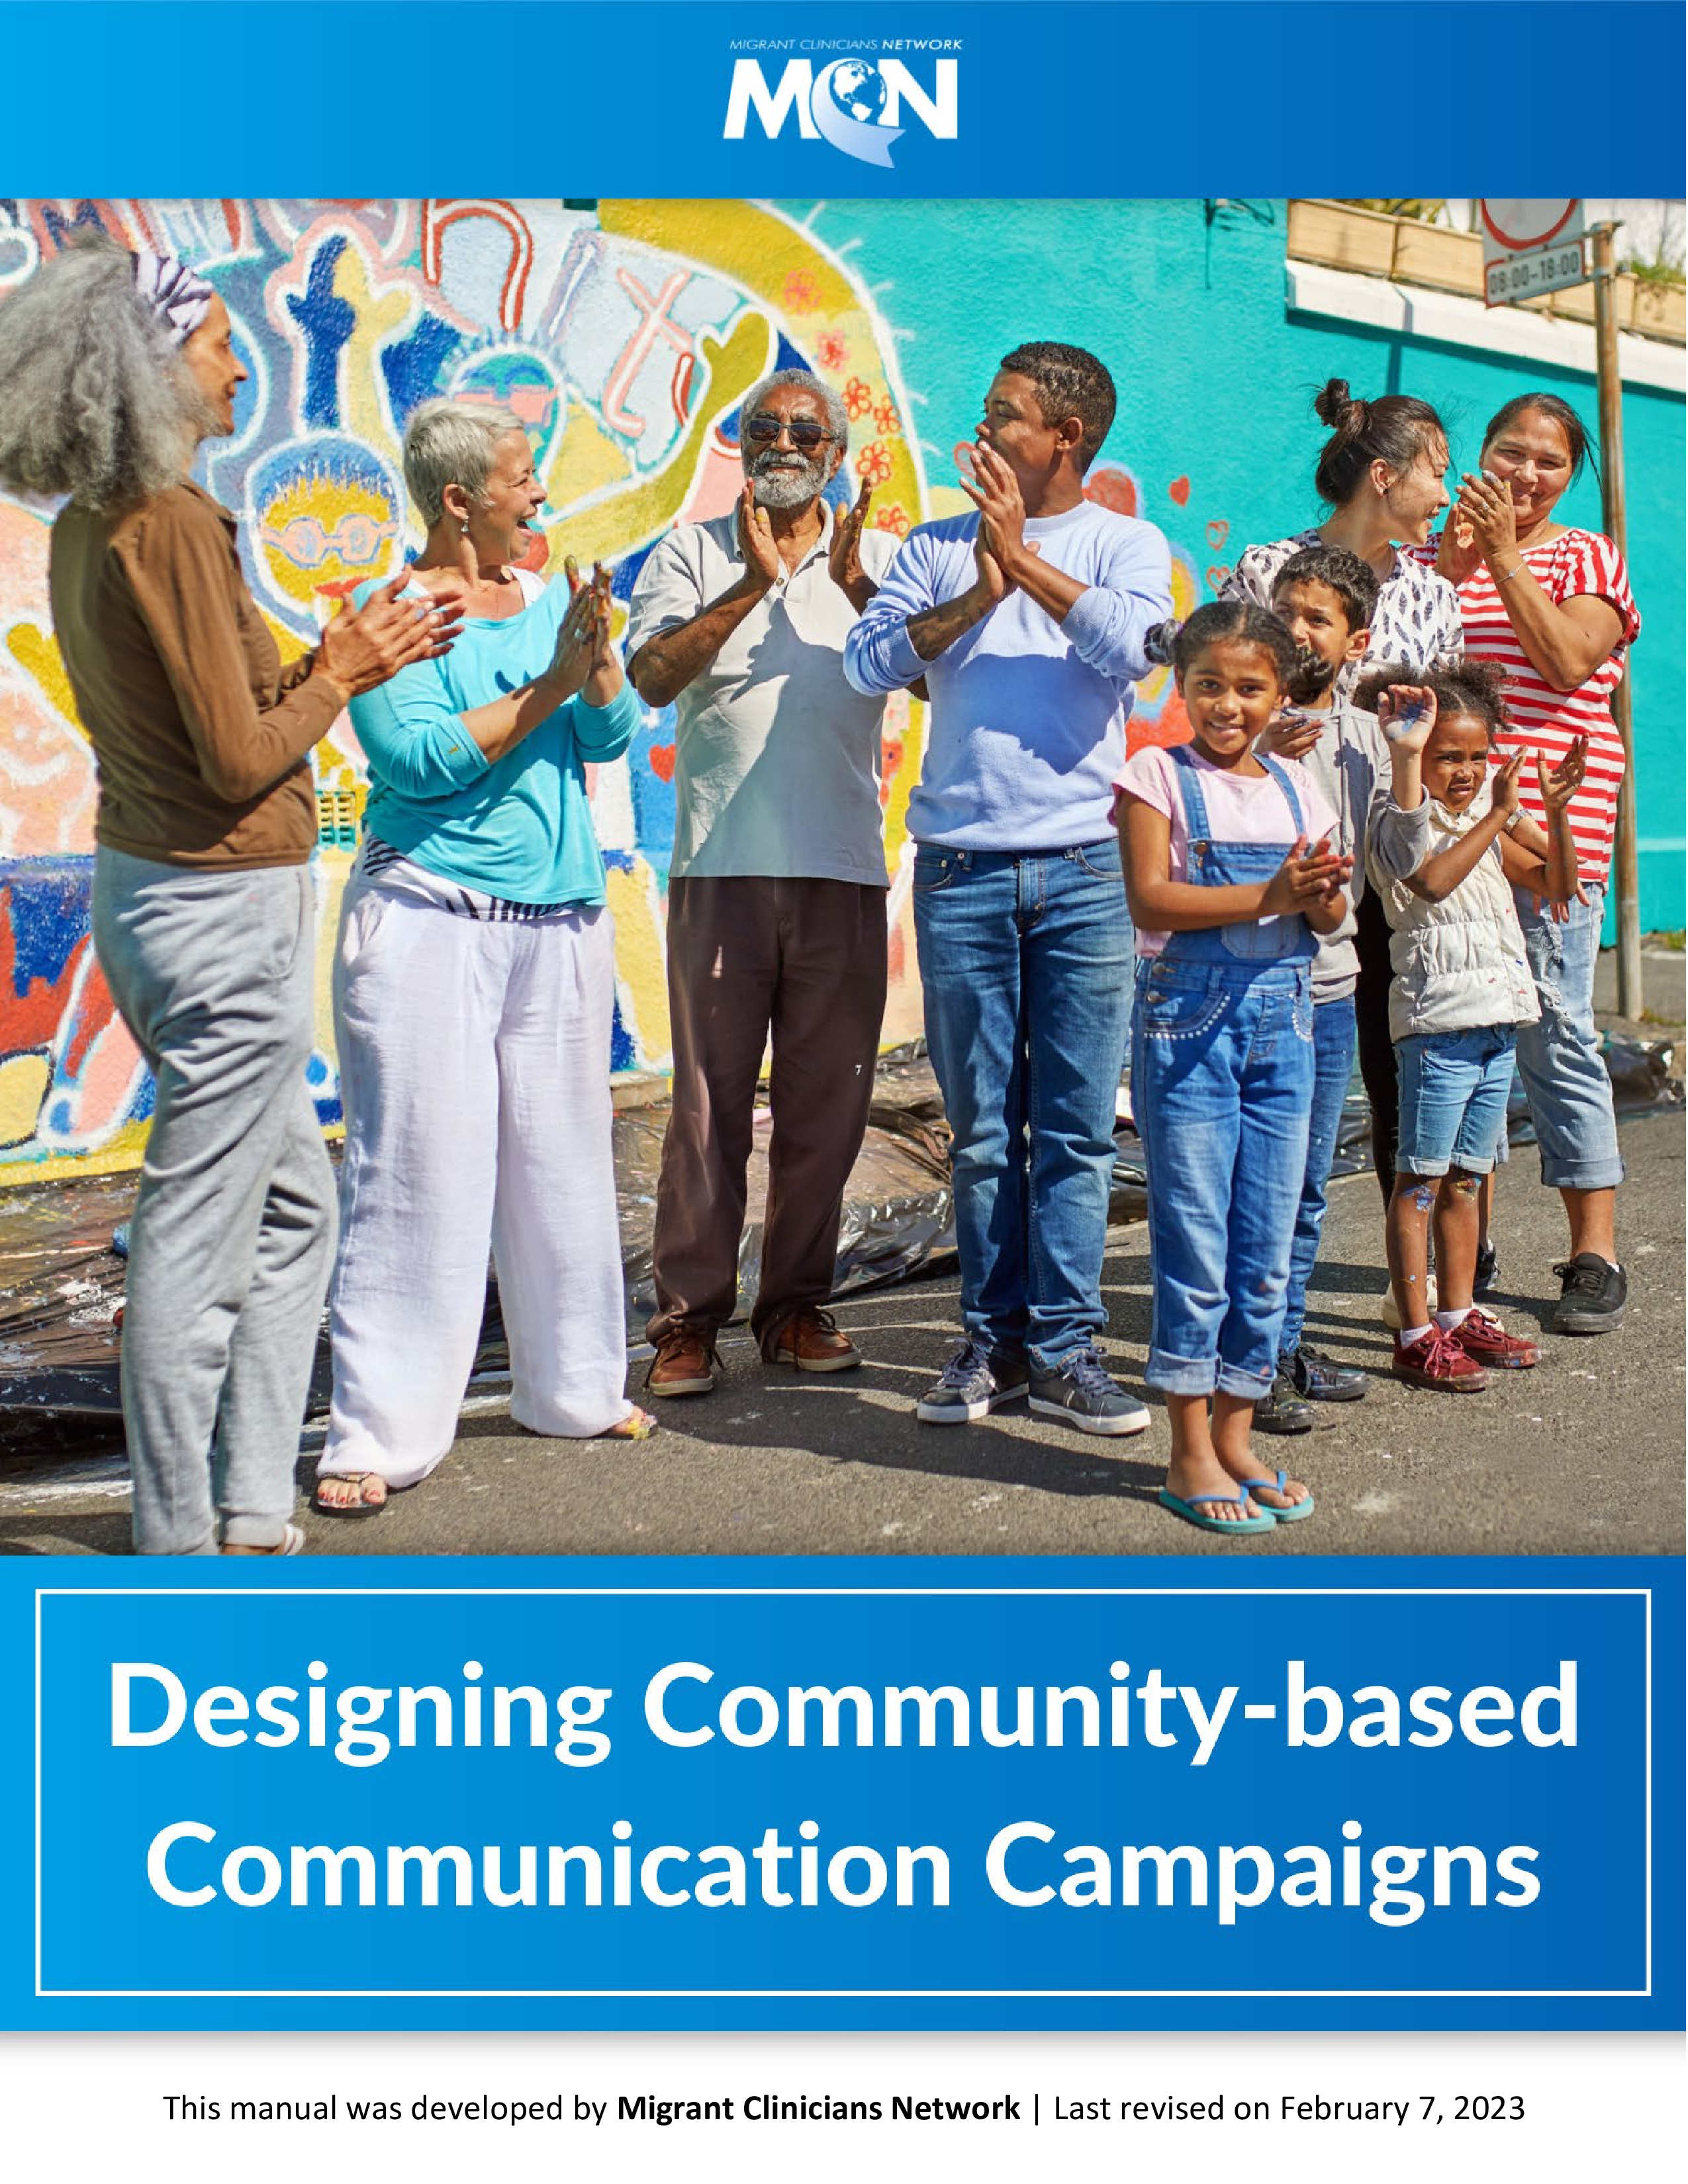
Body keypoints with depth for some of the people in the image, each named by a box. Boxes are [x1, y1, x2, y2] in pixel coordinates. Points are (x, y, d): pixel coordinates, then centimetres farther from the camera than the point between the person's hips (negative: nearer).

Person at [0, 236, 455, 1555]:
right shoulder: (172, 524, -17)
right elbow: (240, 762, -18)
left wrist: (332, 666, 11)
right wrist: (338, 677, -2)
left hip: (152, 889, 10)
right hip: (226, 907, -10)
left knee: (293, 1202, 18)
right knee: (197, 1235, -1)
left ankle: (253, 1508, 25)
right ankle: (182, 1543, 12)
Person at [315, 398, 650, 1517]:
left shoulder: (549, 599, 12)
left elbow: (613, 733, 3)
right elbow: (419, 759, -17)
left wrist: (597, 653, -15)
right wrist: (547, 687, -17)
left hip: (562, 920, 6)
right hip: (429, 914, -6)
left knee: (564, 1155, 12)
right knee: (420, 1167, -6)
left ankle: (576, 1385, 28)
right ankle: (381, 1432, 1)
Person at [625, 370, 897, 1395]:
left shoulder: (877, 557, 15)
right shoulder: (692, 552, 10)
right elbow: (652, 677, -5)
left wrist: (858, 588, -14)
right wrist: (752, 585, -13)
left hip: (844, 868, 2)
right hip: (723, 862, -2)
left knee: (827, 1101, 6)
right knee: (710, 1100, -1)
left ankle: (798, 1303, 19)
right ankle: (690, 1316, 9)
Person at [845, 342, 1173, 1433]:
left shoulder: (1126, 543, 8)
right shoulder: (940, 546, 13)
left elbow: (1133, 646, -14)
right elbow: (868, 660, 0)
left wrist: (1021, 556, -9)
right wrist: (972, 600, -11)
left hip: (1084, 869, -1)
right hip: (963, 870, 2)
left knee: (1077, 1128, 0)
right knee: (983, 1127, 5)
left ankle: (1064, 1348, 8)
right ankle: (994, 1339, 15)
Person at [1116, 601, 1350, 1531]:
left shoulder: (1296, 786, 13)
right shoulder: (1158, 775, -1)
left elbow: (1329, 916, 11)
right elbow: (1150, 900, -13)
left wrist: (1322, 893, -12)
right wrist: (1268, 897, -21)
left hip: (1281, 1025, 5)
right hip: (1185, 1024, -5)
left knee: (1267, 1250, 7)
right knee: (1194, 1243, -2)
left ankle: (1234, 1435, 20)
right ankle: (1190, 1454, 8)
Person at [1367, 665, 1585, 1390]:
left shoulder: (1484, 826, 18)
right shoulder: (1401, 820, -6)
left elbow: (1557, 885, 20)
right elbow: (1432, 879, -26)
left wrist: (1557, 812, 7)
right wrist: (1497, 817, -25)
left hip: (1499, 1019, 8)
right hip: (1438, 1021, -8)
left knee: (1464, 1178, 15)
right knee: (1420, 1180, -4)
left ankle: (1459, 1317, 23)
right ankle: (1417, 1337, -1)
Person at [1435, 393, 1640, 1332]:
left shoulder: (1588, 556, 8)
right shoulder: (1439, 555, 17)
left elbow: (1569, 662, -9)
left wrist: (1504, 553, -10)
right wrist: (1451, 570, -6)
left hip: (1550, 827, -3)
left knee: (1555, 1037, -6)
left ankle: (1596, 1256, 2)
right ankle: (1467, 1245, 16)